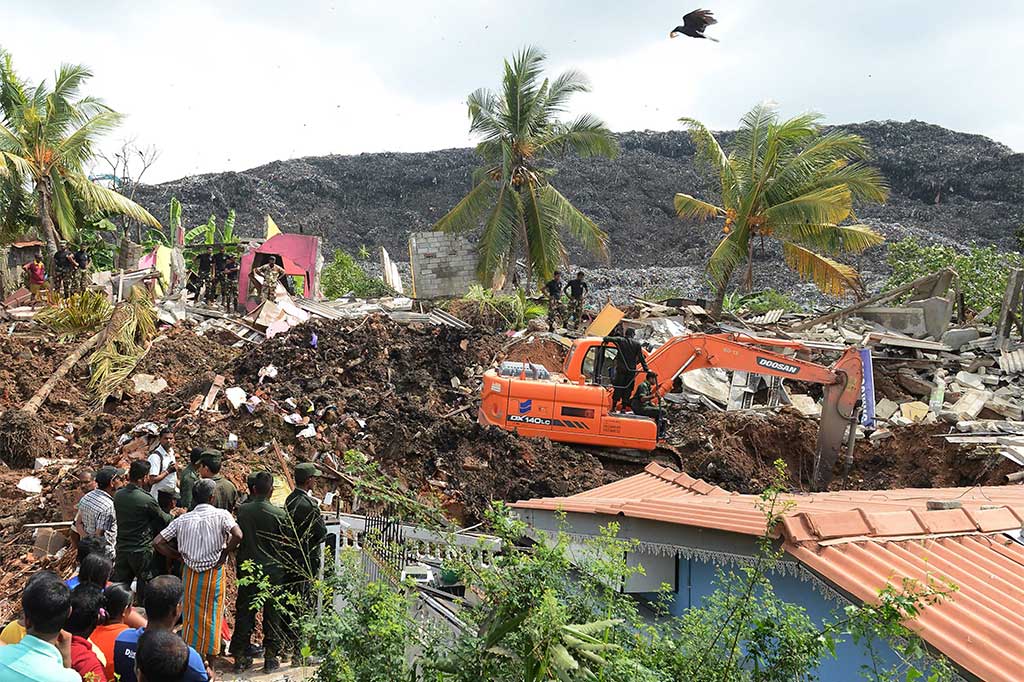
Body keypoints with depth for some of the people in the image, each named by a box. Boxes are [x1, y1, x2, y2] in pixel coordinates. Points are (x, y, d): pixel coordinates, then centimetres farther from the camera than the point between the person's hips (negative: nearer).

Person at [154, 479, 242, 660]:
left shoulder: (183, 519, 0)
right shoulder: (221, 515, -10)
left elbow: (157, 542, -2)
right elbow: (238, 536, -26)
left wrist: (178, 557, 5)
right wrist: (224, 554, -12)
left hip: (190, 571, 3)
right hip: (214, 571, -3)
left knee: (191, 613, 15)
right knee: (212, 614, 10)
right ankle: (210, 655, 18)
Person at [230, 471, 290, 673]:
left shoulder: (241, 510, -6)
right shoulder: (279, 514, -12)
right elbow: (285, 542, -2)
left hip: (247, 568, 2)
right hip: (273, 570, -2)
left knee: (244, 613, 11)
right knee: (272, 613, 9)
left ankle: (240, 656, 16)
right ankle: (271, 656, 14)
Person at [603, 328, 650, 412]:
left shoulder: (620, 340, 0)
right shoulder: (637, 344, 3)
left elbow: (606, 339, -9)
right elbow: (641, 358, 2)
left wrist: (606, 339, 14)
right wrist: (646, 369, 6)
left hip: (620, 369, 0)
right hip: (631, 370, 0)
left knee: (618, 388, 4)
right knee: (628, 389, 6)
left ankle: (613, 407, 0)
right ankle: (624, 407, 4)